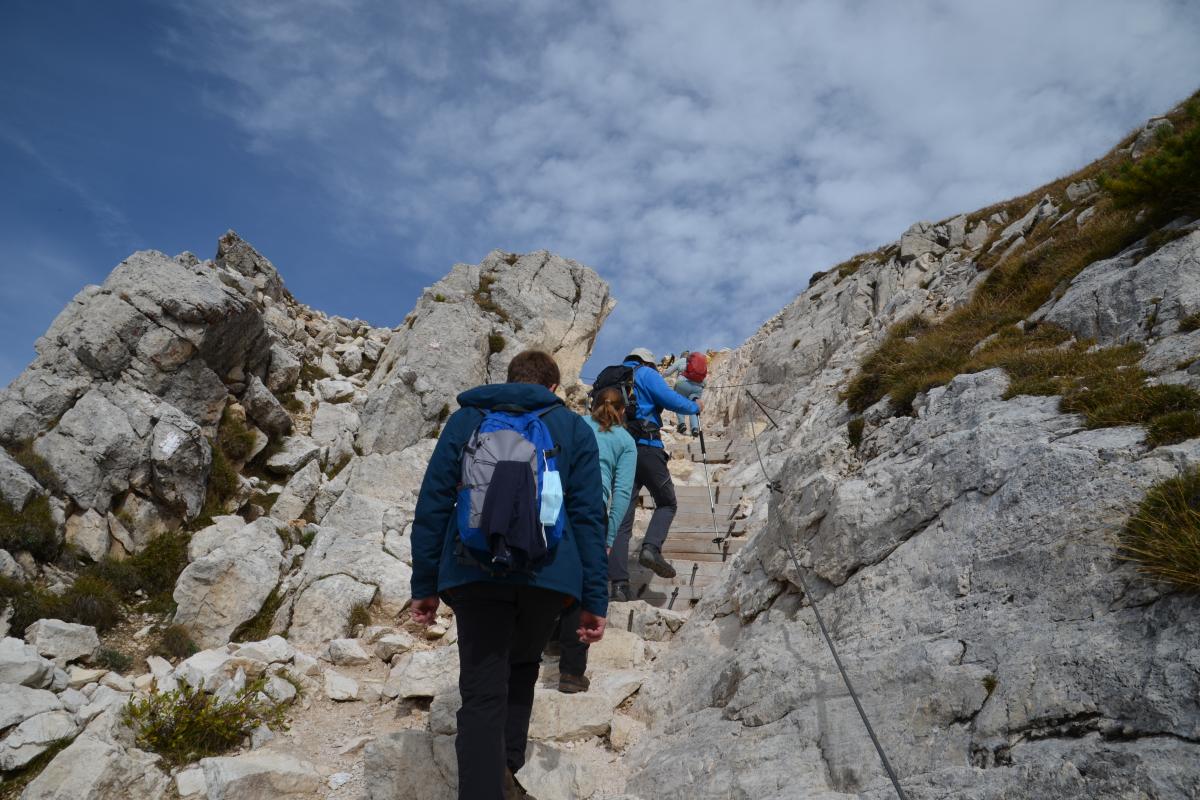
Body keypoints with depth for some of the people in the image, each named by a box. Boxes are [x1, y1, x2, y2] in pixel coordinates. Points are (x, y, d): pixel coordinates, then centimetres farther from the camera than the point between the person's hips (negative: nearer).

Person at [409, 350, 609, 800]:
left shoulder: (465, 420, 13)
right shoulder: (575, 428, 11)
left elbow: (433, 504, 7)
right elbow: (588, 517, 4)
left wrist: (424, 585, 11)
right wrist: (594, 599, 5)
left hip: (475, 574, 0)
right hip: (548, 576, 1)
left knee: (482, 695, 4)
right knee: (522, 664, 25)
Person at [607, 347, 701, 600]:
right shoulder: (646, 373, 6)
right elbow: (671, 400, -5)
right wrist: (695, 407, 12)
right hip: (646, 446, -5)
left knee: (622, 516, 2)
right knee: (666, 503, 12)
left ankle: (618, 584, -7)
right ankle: (651, 547, -15)